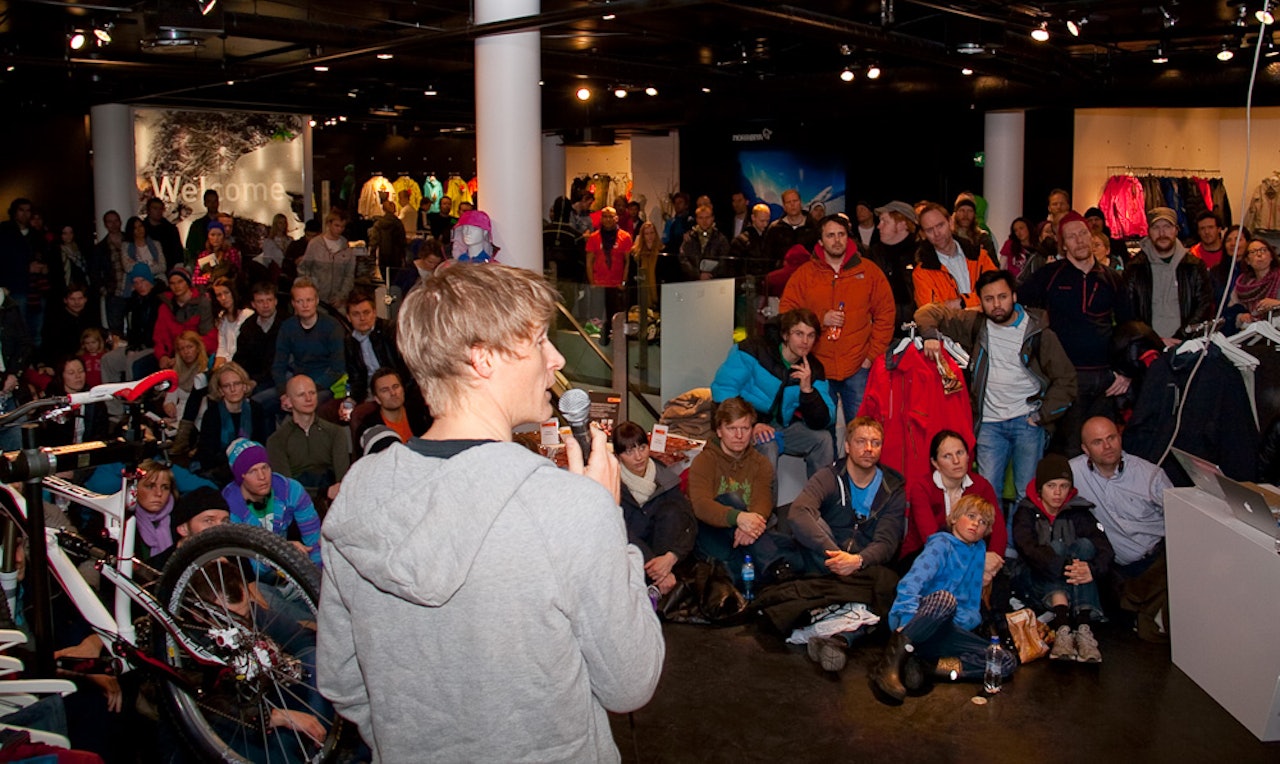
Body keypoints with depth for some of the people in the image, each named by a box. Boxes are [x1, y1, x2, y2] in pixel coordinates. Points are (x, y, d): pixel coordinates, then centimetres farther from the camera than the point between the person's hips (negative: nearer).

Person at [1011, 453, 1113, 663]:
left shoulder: (1078, 512, 5)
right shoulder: (1026, 513, -3)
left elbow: (1106, 550, -10)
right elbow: (1028, 550, -23)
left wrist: (1092, 569, -34)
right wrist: (1065, 568, -41)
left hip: (1073, 587, 3)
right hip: (1036, 583, -2)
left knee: (1084, 545, -21)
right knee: (1056, 547, -26)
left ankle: (1083, 627, -40)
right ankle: (1062, 627, -49)